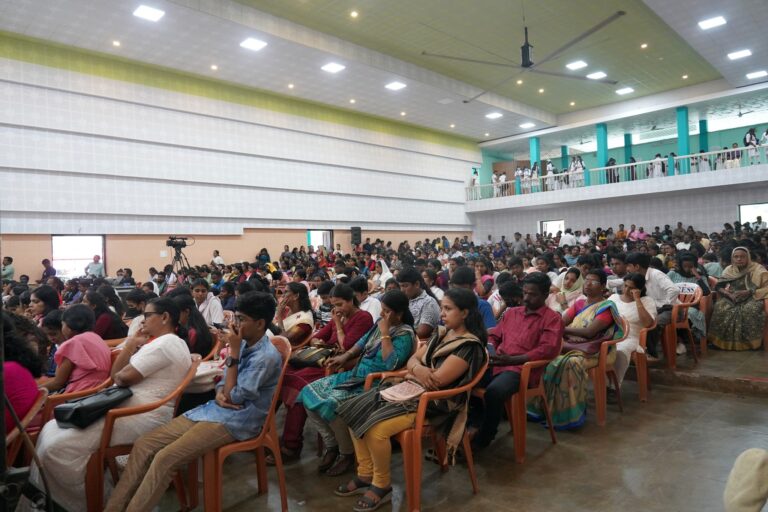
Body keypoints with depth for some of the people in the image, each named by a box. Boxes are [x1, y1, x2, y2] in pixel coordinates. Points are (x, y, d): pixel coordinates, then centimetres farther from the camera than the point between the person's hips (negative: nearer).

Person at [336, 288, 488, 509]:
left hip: (433, 403, -9)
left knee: (376, 428, -27)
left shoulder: (469, 346, -15)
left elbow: (438, 379, -22)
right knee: (355, 412, -2)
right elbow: (412, 360, 9)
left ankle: (382, 485, -3)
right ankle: (365, 475, 10)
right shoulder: (443, 335, 13)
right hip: (412, 389, 9)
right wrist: (418, 368, -15)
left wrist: (416, 368, -4)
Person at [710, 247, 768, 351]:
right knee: (720, 308, -28)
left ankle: (751, 340, -17)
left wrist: (748, 292, -23)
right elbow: (719, 286, 2)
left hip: (751, 297, -3)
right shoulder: (729, 269, 5)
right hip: (731, 298, 3)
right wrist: (729, 294, -18)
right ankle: (722, 340, -17)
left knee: (750, 310, -36)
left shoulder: (757, 269, -6)